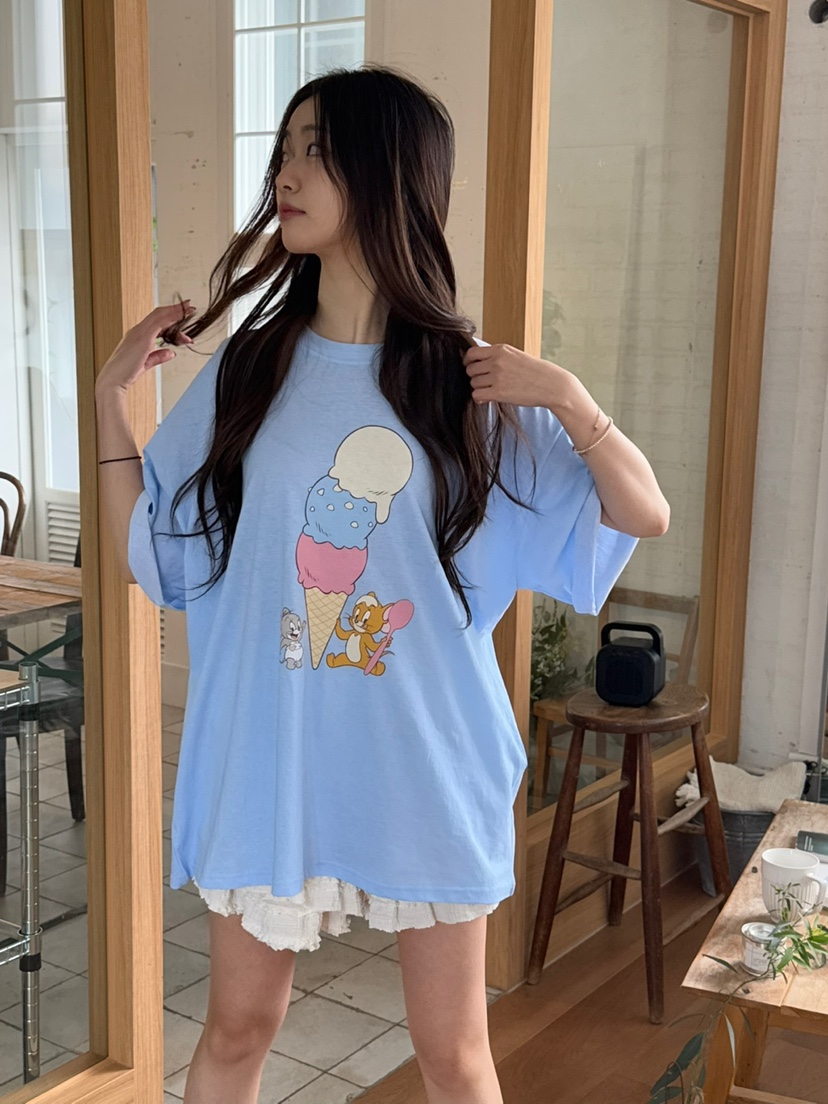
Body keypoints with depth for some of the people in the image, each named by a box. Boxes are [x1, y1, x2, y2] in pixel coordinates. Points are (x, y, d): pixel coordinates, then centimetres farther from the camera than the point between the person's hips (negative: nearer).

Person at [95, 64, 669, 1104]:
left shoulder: (469, 384, -5)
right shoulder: (247, 368, -1)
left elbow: (643, 516, -2)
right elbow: (146, 553, 4)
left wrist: (565, 395, -17)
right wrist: (110, 393, -4)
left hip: (425, 762, -1)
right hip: (268, 759, 2)